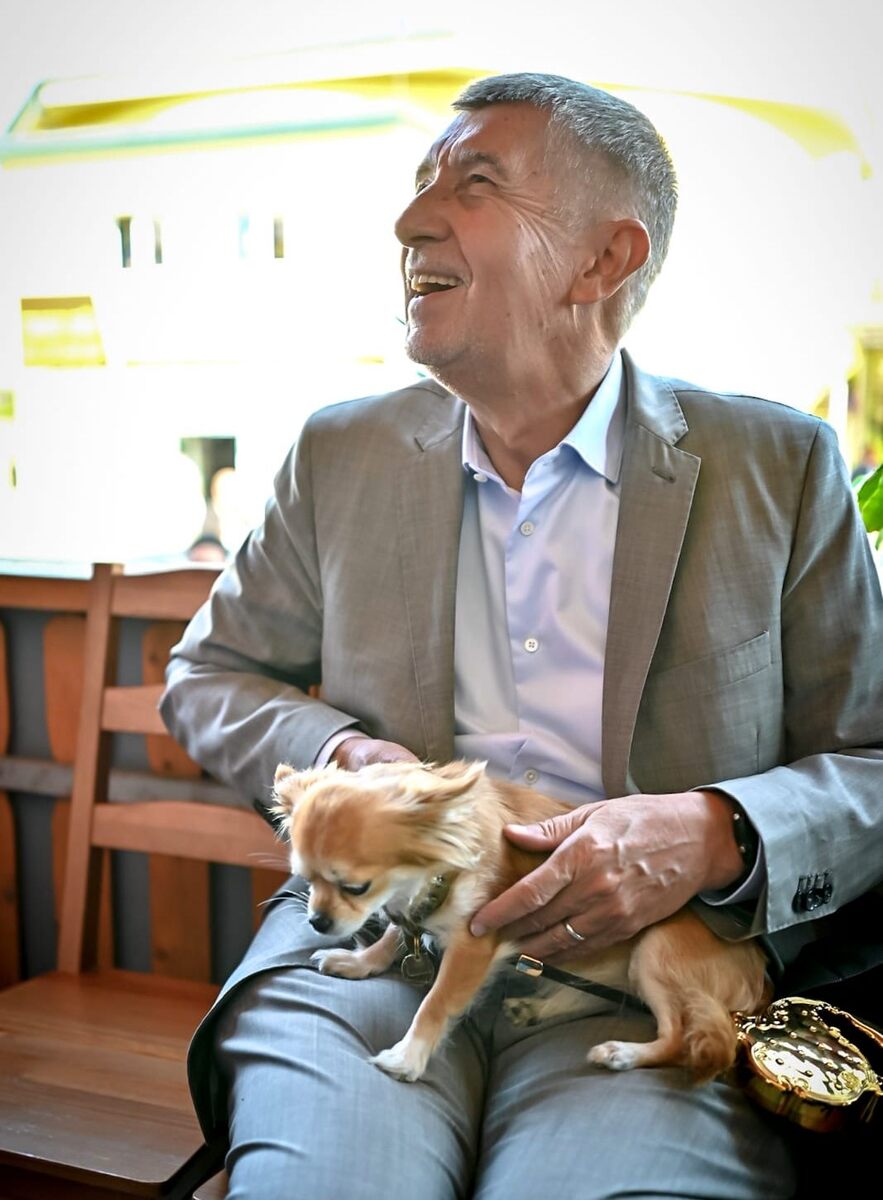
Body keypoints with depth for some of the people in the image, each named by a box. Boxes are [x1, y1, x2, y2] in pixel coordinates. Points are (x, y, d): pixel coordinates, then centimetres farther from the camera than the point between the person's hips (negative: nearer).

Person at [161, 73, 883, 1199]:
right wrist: (337, 754, -1)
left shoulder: (778, 465, 5)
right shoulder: (342, 454, 13)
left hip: (651, 968, -1)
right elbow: (206, 674, 21)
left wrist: (713, 834, -16)